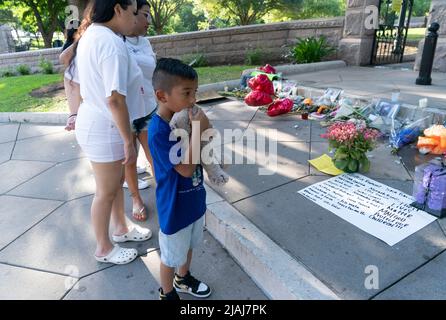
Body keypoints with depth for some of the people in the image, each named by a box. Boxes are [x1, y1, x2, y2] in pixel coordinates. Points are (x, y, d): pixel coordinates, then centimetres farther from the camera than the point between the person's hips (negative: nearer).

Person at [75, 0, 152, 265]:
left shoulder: (91, 35, 10)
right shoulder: (112, 43, -24)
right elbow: (115, 99, -28)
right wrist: (129, 142, -21)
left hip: (97, 122, 10)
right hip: (104, 129, -10)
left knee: (117, 181, 23)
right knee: (106, 191, 7)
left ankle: (121, 228, 43)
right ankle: (104, 248, 28)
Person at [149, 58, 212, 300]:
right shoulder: (158, 130, -29)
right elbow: (186, 168, -31)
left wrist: (202, 128, -16)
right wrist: (198, 128, -32)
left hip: (194, 201, 7)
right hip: (174, 209, -7)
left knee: (188, 246, 29)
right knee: (171, 256, 17)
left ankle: (183, 279, 56)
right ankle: (167, 294, 44)